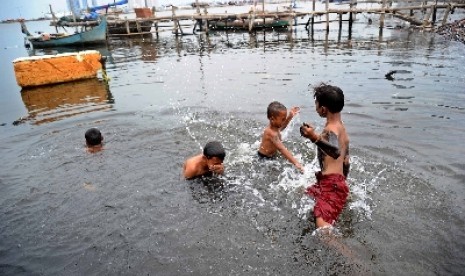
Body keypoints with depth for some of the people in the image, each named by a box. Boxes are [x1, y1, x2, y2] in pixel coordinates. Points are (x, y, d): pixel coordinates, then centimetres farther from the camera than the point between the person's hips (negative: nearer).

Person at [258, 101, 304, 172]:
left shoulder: (274, 126, -4)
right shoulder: (272, 133, -34)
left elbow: (281, 127, 22)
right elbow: (282, 149, -41)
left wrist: (290, 116, 10)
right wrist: (295, 162, -46)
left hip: (271, 155, 9)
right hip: (264, 158, -9)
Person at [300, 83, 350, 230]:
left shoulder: (330, 129, -15)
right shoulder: (342, 128, 15)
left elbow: (336, 151, -39)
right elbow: (346, 161, 23)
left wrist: (315, 138, -54)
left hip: (331, 184, -10)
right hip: (338, 182, 10)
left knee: (322, 224, -28)